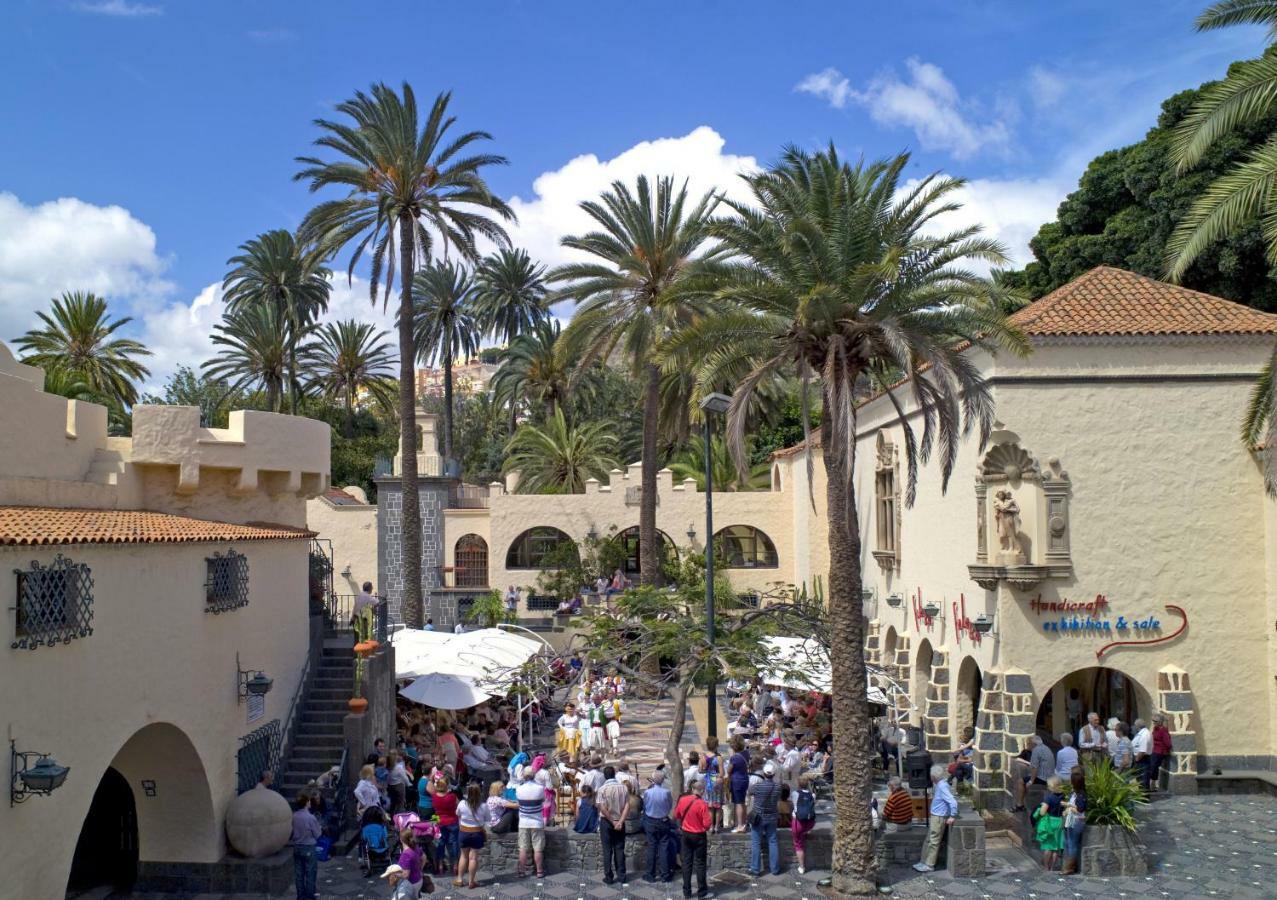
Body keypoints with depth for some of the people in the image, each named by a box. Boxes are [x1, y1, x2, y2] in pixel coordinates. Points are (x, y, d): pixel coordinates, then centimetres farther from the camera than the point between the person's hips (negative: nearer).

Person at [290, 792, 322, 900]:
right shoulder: (311, 817, -21)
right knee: (310, 873, 7)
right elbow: (317, 834, -11)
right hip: (309, 848, -5)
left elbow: (292, 831, 8)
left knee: (299, 873, 13)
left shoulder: (294, 816, -6)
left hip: (297, 847, 5)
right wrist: (320, 829, 8)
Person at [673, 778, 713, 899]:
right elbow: (707, 824, -20)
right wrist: (710, 821, 1)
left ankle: (687, 891, 17)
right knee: (700, 863, 8)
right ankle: (702, 891, 15)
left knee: (687, 862, 12)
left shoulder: (682, 800, -6)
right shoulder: (702, 804, -22)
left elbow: (676, 815, 8)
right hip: (699, 836, -4)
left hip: (685, 834, 4)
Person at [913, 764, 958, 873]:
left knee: (933, 842, -1)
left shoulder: (942, 786, -22)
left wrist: (952, 816, -22)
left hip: (939, 818, -10)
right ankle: (924, 862, 23)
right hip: (934, 816, 10)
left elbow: (953, 802, -26)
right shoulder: (939, 785, 8)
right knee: (928, 840, 15)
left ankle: (929, 865, 6)